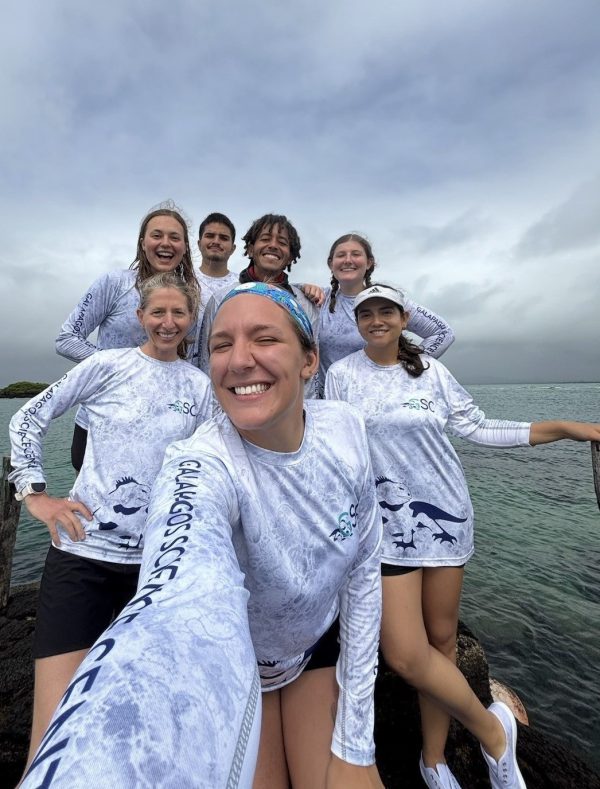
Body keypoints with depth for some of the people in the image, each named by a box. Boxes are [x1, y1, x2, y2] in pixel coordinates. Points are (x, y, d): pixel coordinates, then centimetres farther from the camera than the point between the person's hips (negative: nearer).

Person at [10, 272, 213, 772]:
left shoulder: (200, 386, 5)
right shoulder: (107, 365, -1)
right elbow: (29, 419, 6)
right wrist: (35, 493, -1)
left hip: (156, 559, 3)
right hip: (83, 551, -2)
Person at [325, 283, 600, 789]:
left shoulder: (431, 370, 2)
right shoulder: (341, 374, -1)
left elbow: (478, 429, 5)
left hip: (445, 512, 2)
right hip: (385, 520, -1)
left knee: (442, 639, 11)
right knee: (405, 654, -7)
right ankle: (492, 730, 21)